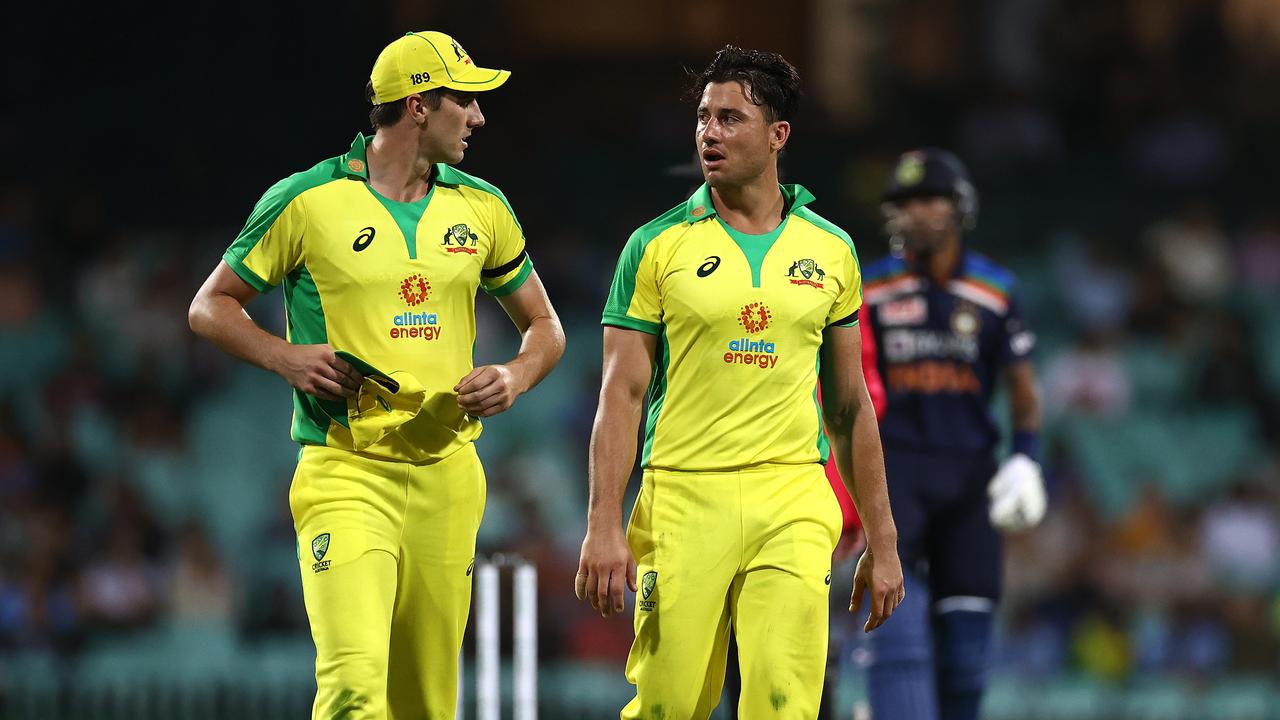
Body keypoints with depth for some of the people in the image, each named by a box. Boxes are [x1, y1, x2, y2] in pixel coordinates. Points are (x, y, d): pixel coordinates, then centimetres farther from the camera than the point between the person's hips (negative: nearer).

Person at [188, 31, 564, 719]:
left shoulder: (482, 209, 10)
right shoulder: (306, 200, -3)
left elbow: (544, 327, 22)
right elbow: (210, 306, 8)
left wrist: (514, 378, 0)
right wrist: (282, 357, -10)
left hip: (448, 475, 4)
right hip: (346, 474, -4)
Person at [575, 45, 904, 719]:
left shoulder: (830, 251, 10)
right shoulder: (657, 246, 3)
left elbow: (850, 403, 15)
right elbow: (622, 394, 0)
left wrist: (881, 541, 14)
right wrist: (603, 525, -9)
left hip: (793, 504, 2)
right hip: (684, 498, -1)